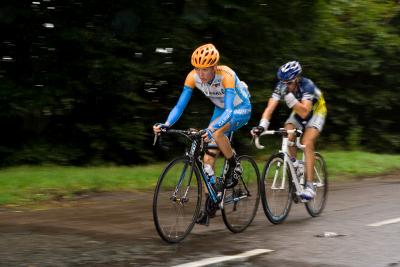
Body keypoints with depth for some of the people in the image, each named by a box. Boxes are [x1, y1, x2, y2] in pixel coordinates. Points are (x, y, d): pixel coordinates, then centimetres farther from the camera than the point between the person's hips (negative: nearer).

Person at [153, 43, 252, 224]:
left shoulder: (226, 75, -35)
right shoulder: (193, 77, -22)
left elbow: (229, 110, -43)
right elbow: (180, 106, -22)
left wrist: (212, 129, -59)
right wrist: (166, 125, -39)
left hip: (241, 109, -5)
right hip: (221, 109, 6)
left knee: (217, 133, -35)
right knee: (209, 156, -4)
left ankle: (234, 166, -9)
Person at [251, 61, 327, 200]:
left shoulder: (307, 85, -35)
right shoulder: (281, 86, -23)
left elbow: (304, 113, -44)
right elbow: (270, 107, -29)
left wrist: (289, 96, -53)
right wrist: (262, 125, -45)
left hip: (315, 111, -5)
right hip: (298, 111, 5)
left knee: (307, 143, -25)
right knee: (287, 137, -23)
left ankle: (309, 186, -22)